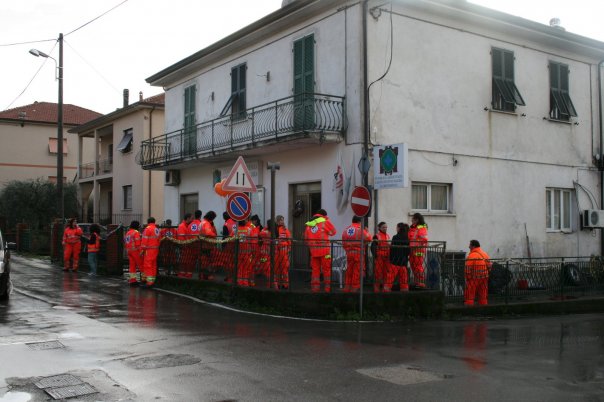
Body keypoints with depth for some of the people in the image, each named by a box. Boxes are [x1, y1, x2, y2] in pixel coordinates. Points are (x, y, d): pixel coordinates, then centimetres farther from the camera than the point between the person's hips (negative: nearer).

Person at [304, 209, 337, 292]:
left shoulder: (308, 225, 12)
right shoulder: (325, 222, -2)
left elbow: (306, 239, 14)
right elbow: (333, 231, 10)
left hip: (313, 251, 4)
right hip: (324, 251, -4)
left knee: (315, 270, 8)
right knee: (327, 269, 2)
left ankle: (315, 287, 8)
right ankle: (328, 287, 1)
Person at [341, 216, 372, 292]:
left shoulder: (346, 230, 8)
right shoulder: (361, 230, -9)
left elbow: (343, 243, 11)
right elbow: (368, 239, -7)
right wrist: (367, 231, 9)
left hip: (349, 253, 5)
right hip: (358, 253, -5)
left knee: (349, 271, 12)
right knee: (357, 272, 1)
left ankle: (347, 288, 15)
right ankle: (355, 288, 1)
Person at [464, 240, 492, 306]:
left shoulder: (471, 256, -15)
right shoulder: (485, 255, 9)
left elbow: (468, 269, -17)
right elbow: (489, 266, 12)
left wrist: (467, 278, -6)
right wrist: (486, 275, 18)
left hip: (474, 279, -7)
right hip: (484, 279, 7)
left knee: (469, 296, -1)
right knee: (483, 296, 13)